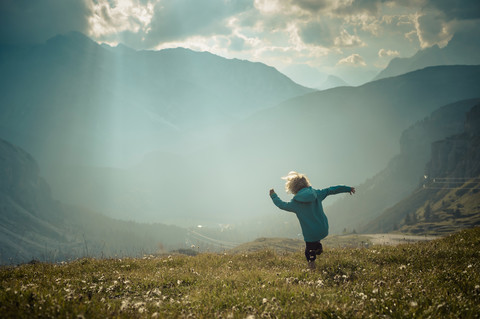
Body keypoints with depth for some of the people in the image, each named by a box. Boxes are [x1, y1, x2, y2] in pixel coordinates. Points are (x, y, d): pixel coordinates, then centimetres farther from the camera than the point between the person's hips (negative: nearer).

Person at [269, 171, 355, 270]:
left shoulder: (295, 203, -9)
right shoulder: (316, 194, -2)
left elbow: (281, 205, 6)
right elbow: (331, 190, 6)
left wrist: (273, 195, 23)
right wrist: (348, 189, 18)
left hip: (310, 235, -4)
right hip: (324, 231, 4)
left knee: (310, 252, 12)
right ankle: (318, 247, 26)